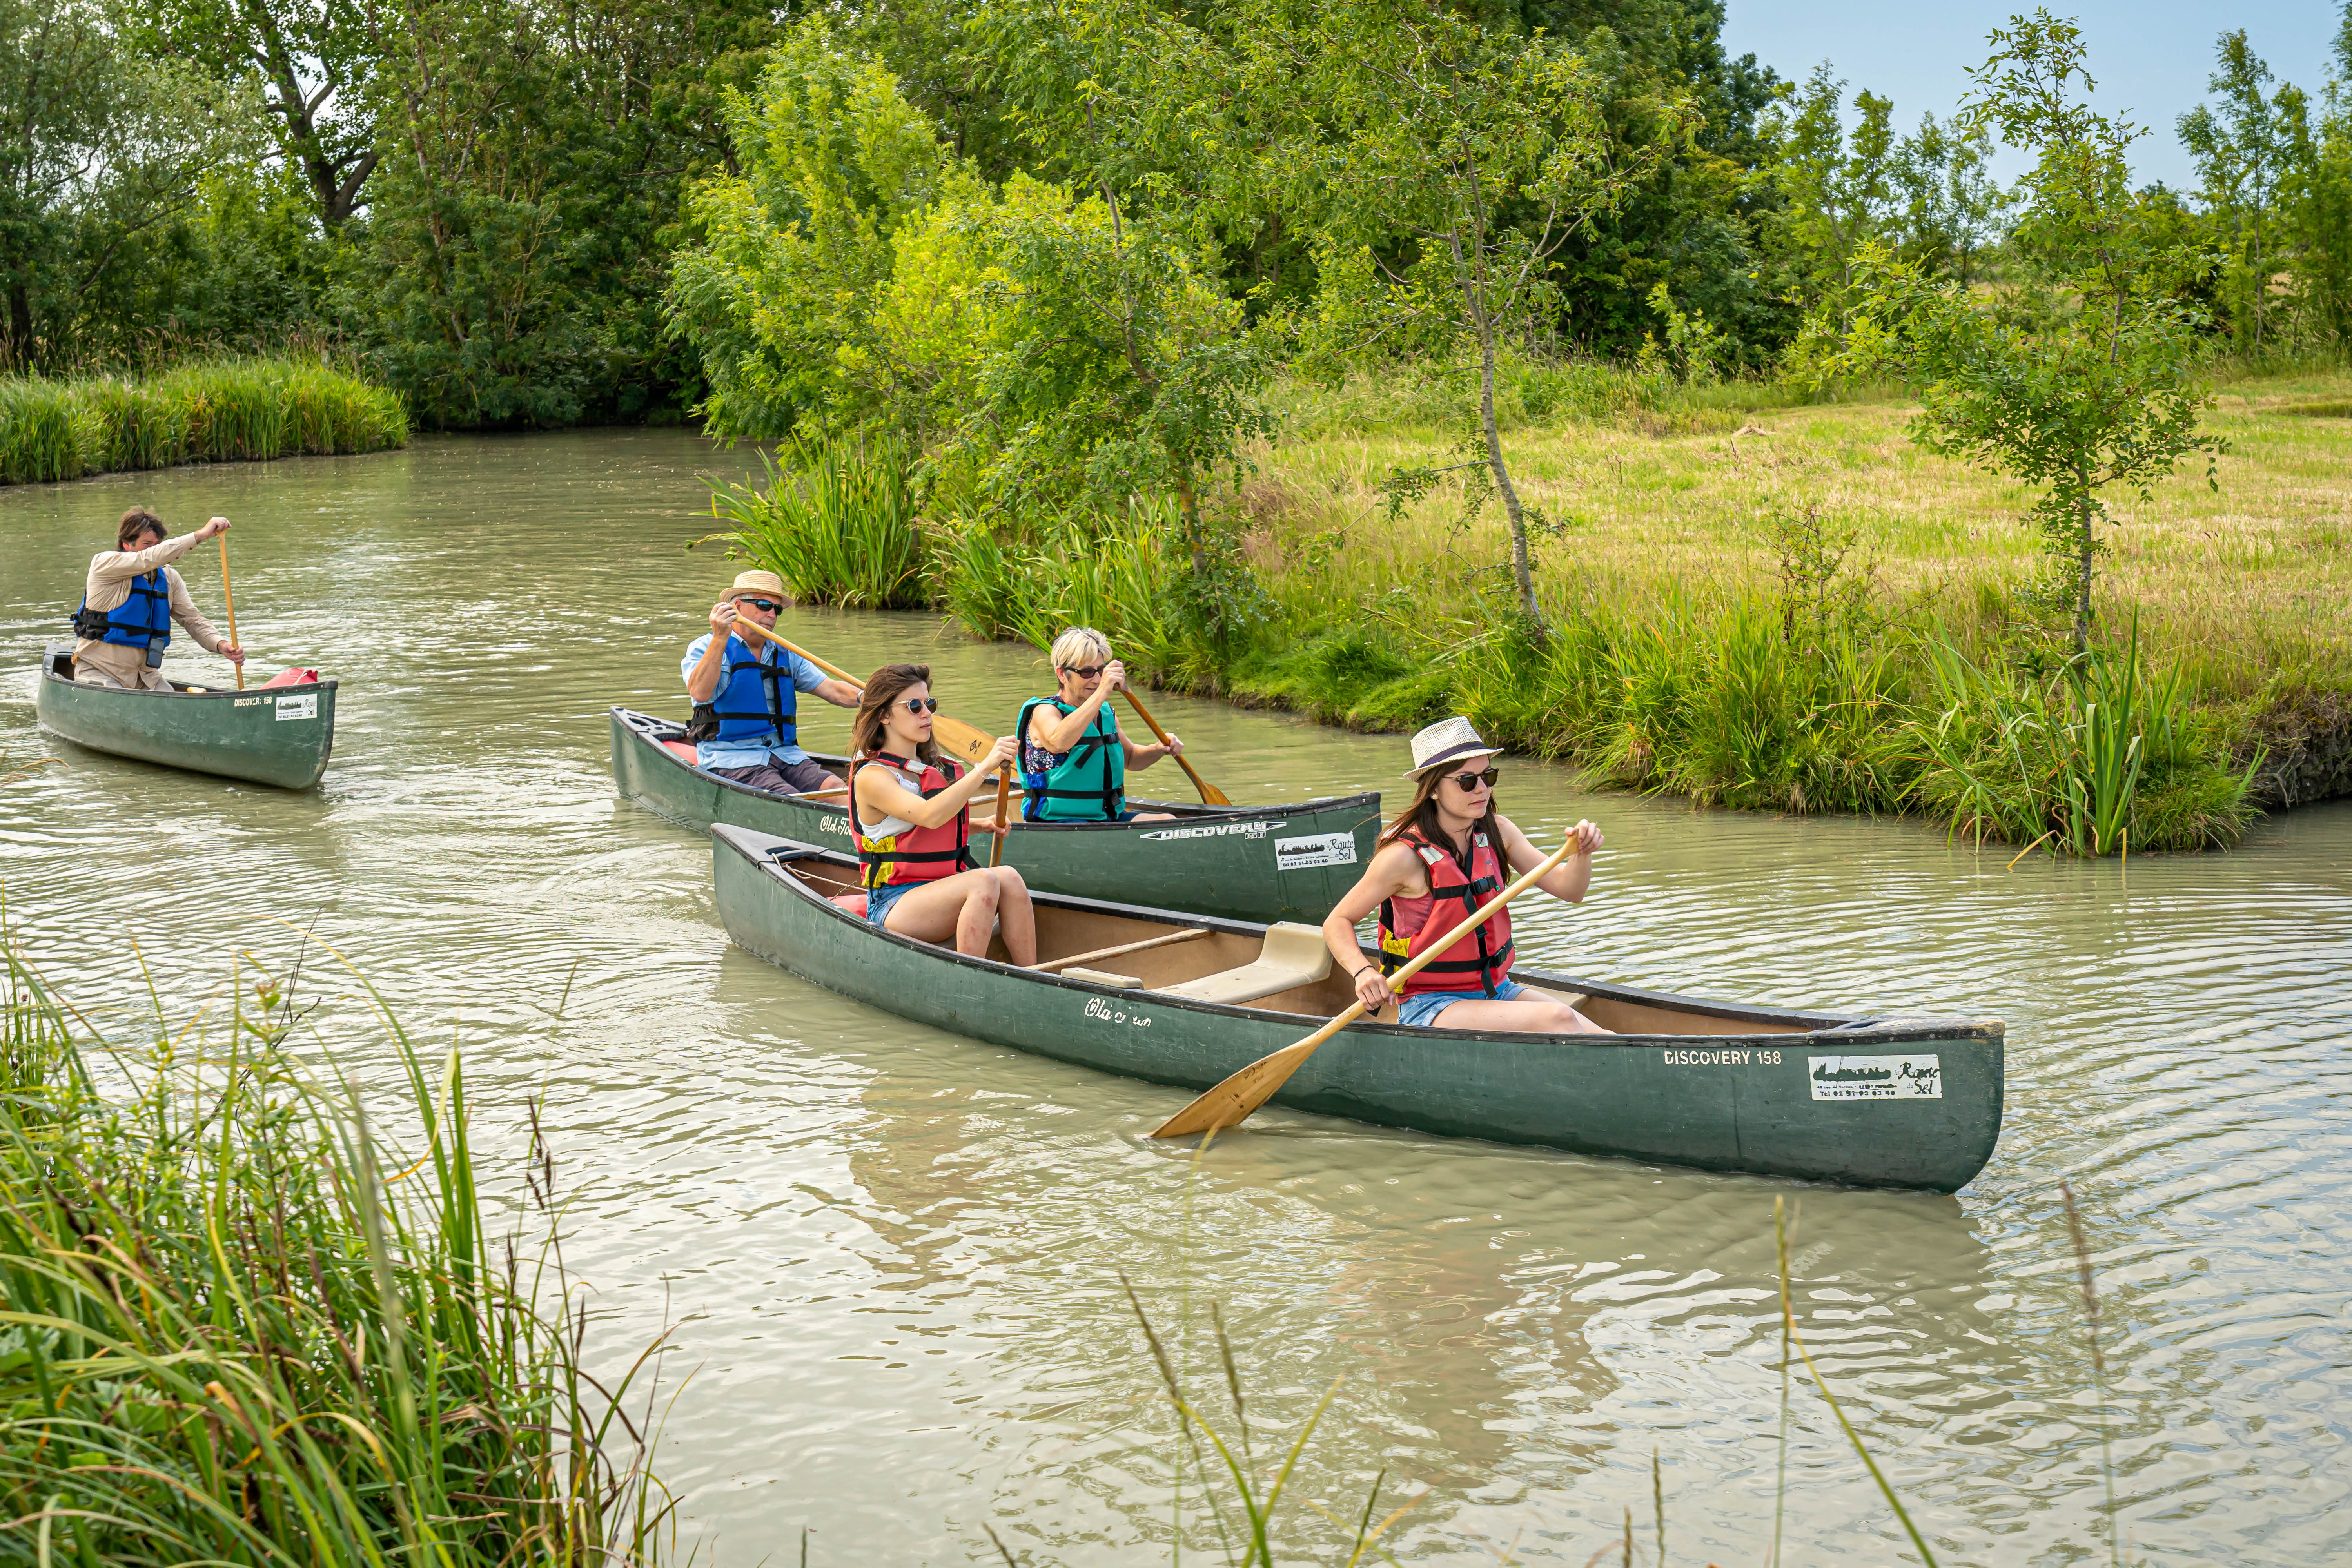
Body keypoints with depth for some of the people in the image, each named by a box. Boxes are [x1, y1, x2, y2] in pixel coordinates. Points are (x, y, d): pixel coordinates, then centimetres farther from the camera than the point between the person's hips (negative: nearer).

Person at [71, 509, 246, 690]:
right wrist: (200, 535, -31)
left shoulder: (169, 578, 7)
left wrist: (220, 644, -19)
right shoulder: (104, 563, -11)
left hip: (145, 674, 6)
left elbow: (192, 619, 3)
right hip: (98, 672, -5)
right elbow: (150, 559, -27)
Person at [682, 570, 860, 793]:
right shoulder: (704, 647, 6)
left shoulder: (785, 656, 21)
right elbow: (700, 693, -14)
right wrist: (720, 639, -21)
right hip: (730, 757, -5)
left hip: (784, 754, 5)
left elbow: (833, 690, 10)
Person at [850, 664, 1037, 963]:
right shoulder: (870, 777, -11)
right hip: (893, 907, -7)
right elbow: (928, 816, -28)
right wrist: (984, 768, -34)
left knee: (1008, 877, -23)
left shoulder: (934, 767, 15)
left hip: (943, 897, 7)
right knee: (984, 880, -32)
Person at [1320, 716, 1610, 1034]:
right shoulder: (1405, 855, -14)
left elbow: (1569, 890, 0)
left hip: (1497, 991, 6)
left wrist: (1582, 853, -21)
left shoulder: (1497, 832, 3)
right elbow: (1337, 924, -7)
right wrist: (1363, 972, -26)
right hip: (1429, 1007, -6)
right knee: (1556, 1019, -29)